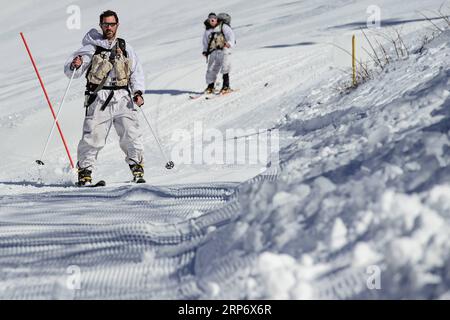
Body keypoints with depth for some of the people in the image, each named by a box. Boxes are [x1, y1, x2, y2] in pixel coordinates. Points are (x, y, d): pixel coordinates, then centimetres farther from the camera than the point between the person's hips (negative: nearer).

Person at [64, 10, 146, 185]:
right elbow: (69, 70, 0)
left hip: (123, 98, 2)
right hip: (99, 99, -2)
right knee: (92, 137, -8)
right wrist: (75, 66, -24)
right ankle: (85, 171, 5)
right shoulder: (91, 47, 5)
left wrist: (138, 92, 3)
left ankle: (137, 169, 5)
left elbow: (137, 71, 18)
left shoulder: (125, 47, 15)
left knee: (132, 135, -8)